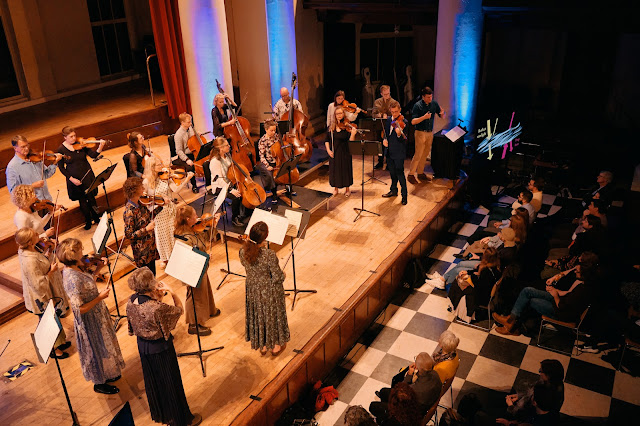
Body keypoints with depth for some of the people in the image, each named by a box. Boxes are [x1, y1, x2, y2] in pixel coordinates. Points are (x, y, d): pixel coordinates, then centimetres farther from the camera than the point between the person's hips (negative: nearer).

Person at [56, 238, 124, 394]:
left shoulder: (71, 269, -6)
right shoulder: (72, 280, -34)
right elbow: (81, 309, -30)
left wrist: (98, 269, 2)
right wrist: (100, 297, -23)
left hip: (97, 315, 9)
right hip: (90, 321, -9)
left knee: (103, 345, 27)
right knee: (96, 350, 12)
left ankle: (106, 374, 49)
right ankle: (99, 383, 35)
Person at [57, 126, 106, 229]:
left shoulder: (81, 144, -4)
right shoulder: (61, 149, -7)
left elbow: (93, 155, -11)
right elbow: (61, 167, -4)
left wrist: (100, 147, -29)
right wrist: (71, 178, -12)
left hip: (87, 176, 1)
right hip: (74, 180, 0)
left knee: (91, 198, 7)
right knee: (82, 201, 11)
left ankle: (96, 218, 28)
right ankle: (88, 221, 29)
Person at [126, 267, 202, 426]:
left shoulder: (131, 301, -13)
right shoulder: (157, 308, -35)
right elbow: (179, 309, -19)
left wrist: (157, 296, -2)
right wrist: (172, 292, -8)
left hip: (143, 346, 7)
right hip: (161, 349, -7)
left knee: (152, 381, 26)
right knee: (170, 382, 14)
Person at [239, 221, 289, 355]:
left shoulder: (244, 251, -19)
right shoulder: (269, 255, -34)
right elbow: (278, 278, -24)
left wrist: (248, 243, 2)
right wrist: (283, 274, -1)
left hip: (253, 288, 4)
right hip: (270, 291, -4)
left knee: (258, 315, 25)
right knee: (273, 315, 21)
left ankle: (262, 345, 45)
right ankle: (276, 345, 42)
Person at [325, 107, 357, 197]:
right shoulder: (331, 127, 2)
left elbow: (350, 141, -15)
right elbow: (327, 140, 6)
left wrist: (353, 134, -33)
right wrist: (328, 150, -7)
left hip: (344, 152, -3)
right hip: (333, 153, 3)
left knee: (346, 169, 7)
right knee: (334, 169, 11)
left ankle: (347, 188, 26)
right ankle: (336, 188, 30)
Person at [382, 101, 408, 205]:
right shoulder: (388, 120, 8)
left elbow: (405, 139, -20)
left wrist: (399, 134, -41)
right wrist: (384, 139, 0)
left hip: (398, 153, -7)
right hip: (389, 151, 7)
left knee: (400, 173, -5)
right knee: (392, 172, 20)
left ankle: (404, 195, 5)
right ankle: (393, 190, 36)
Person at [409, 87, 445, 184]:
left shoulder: (434, 104, 3)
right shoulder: (418, 105, -12)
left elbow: (442, 117, 8)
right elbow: (413, 122, -17)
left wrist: (442, 113, -16)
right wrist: (424, 117, -29)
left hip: (430, 132, 6)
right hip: (421, 132, -6)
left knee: (425, 154, 12)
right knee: (418, 154, -7)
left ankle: (420, 173, 23)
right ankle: (411, 174, 1)